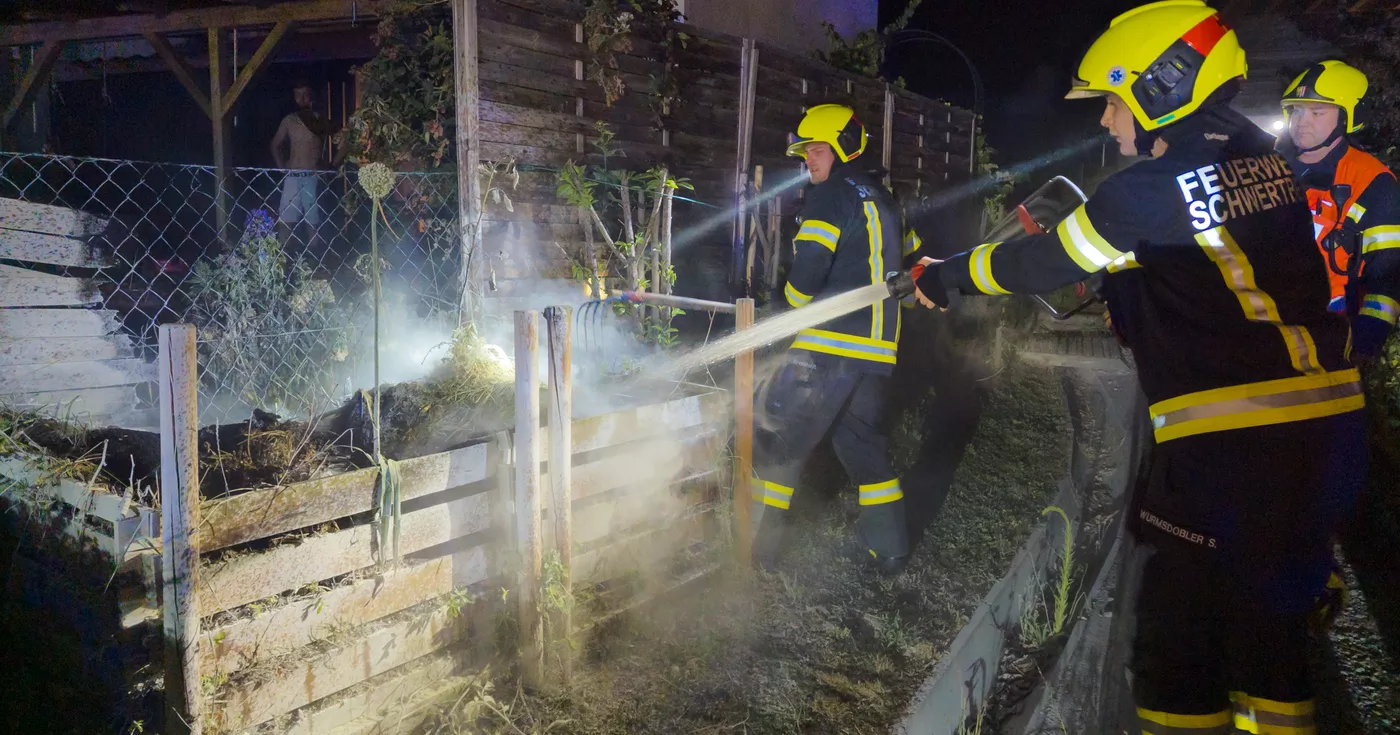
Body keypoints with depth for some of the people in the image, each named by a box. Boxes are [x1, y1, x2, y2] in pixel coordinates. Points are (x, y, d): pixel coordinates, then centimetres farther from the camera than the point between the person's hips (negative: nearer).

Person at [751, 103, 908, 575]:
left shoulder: (831, 193, -7)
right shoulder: (882, 200, 21)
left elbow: (809, 267, -16)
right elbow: (909, 259, 29)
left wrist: (795, 301, 5)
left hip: (828, 345, -9)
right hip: (878, 349, 9)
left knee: (778, 437, -1)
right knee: (863, 439, 18)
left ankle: (763, 541, 2)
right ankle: (889, 548, 19)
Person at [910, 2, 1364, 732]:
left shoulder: (1155, 186, -12)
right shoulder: (1265, 158, 10)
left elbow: (1045, 262, -2)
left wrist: (944, 276, 12)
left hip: (1228, 442, -8)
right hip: (1326, 421, 8)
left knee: (1178, 624, 6)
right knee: (1265, 615, 20)